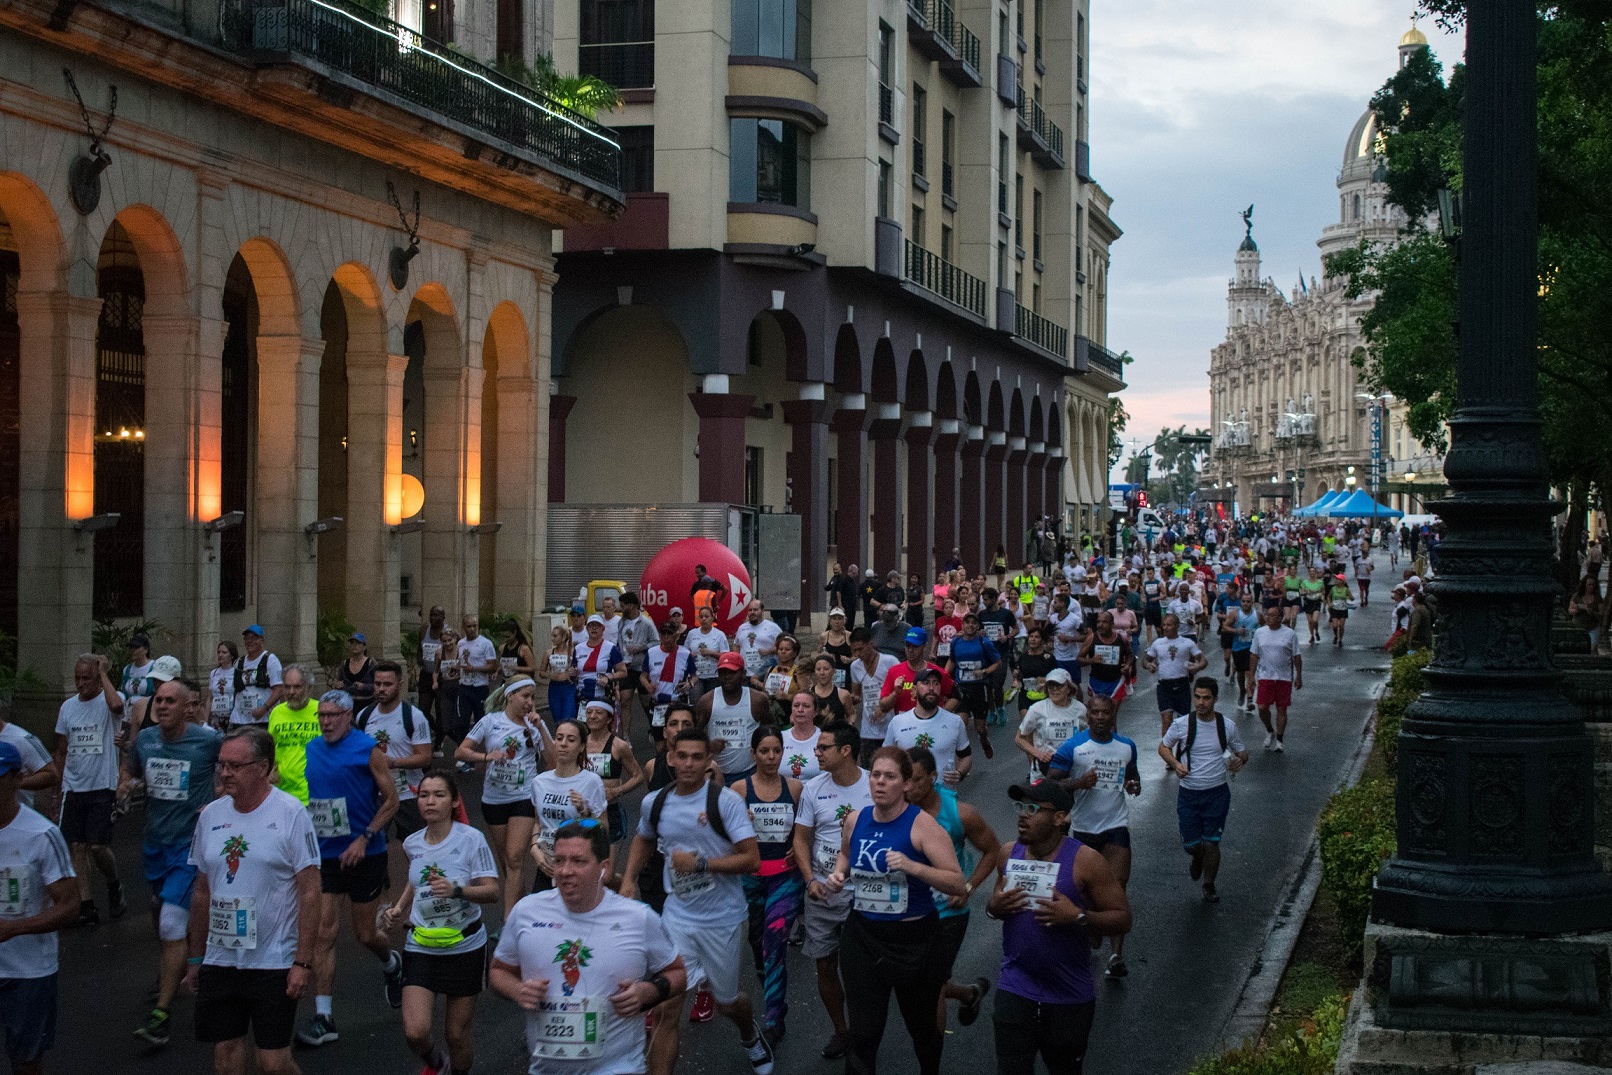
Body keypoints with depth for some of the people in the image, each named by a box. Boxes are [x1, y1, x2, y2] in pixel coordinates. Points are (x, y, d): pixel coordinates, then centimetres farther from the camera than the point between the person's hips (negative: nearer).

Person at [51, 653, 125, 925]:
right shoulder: (68, 707, 11)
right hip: (73, 788, 5)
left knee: (98, 846, -9)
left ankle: (113, 885, 19)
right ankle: (85, 905, 9)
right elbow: (60, 751, 19)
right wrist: (62, 782, 13)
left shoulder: (108, 701, -6)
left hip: (103, 787, -5)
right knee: (77, 846, 4)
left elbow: (116, 705, -34)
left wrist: (103, 673, -21)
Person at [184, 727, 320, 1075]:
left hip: (274, 964, -5)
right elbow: (202, 891, 15)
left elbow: (310, 893, -11)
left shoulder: (290, 814, -10)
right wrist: (196, 957, 15)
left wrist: (302, 962, -14)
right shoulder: (211, 815, 7)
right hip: (219, 963, 5)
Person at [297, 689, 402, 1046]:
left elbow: (391, 800, -8)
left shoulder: (367, 749, -9)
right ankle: (323, 1017, -4)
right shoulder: (310, 751, 6)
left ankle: (391, 964, 42)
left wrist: (364, 839, -17)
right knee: (324, 932, -5)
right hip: (325, 855, 4)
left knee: (364, 933, 7)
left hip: (364, 855, -3)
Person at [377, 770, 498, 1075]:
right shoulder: (412, 843, 2)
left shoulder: (471, 839, -13)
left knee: (456, 1032, 5)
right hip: (421, 948, 3)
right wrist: (399, 908, 9)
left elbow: (492, 891, -18)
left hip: (465, 947, -3)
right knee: (415, 1032, -10)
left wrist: (456, 890, -34)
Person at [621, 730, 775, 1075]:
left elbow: (751, 860, -18)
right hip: (678, 914, 2)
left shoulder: (725, 801, -15)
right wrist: (628, 879, 10)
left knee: (726, 1001, 18)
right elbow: (644, 838, 24)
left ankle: (751, 1035, 53)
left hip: (723, 917, -2)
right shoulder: (654, 802, 0)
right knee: (665, 1008, -8)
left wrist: (700, 863, -26)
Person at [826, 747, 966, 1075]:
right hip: (863, 937, 3)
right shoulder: (856, 821, 0)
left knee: (922, 1024, 18)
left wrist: (913, 867, -32)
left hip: (914, 939, -3)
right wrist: (838, 873, 3)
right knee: (862, 1033, -2)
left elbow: (958, 884, -20)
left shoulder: (921, 824, -15)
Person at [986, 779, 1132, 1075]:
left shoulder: (1085, 861, -13)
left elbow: (1123, 920, -11)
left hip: (1070, 996, -2)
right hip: (1015, 991, 2)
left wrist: (1078, 917, -27)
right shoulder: (1008, 853, 0)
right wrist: (994, 908, -7)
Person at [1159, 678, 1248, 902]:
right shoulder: (1182, 724, -8)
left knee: (1211, 843, 0)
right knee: (1191, 845, 4)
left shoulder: (1227, 726, -5)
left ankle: (1209, 886, 25)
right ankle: (1198, 860, 42)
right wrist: (1175, 763, -13)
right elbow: (1163, 746, 6)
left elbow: (1242, 752, 9)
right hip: (1188, 793, 0)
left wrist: (1240, 760, -16)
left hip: (1217, 793, 0)